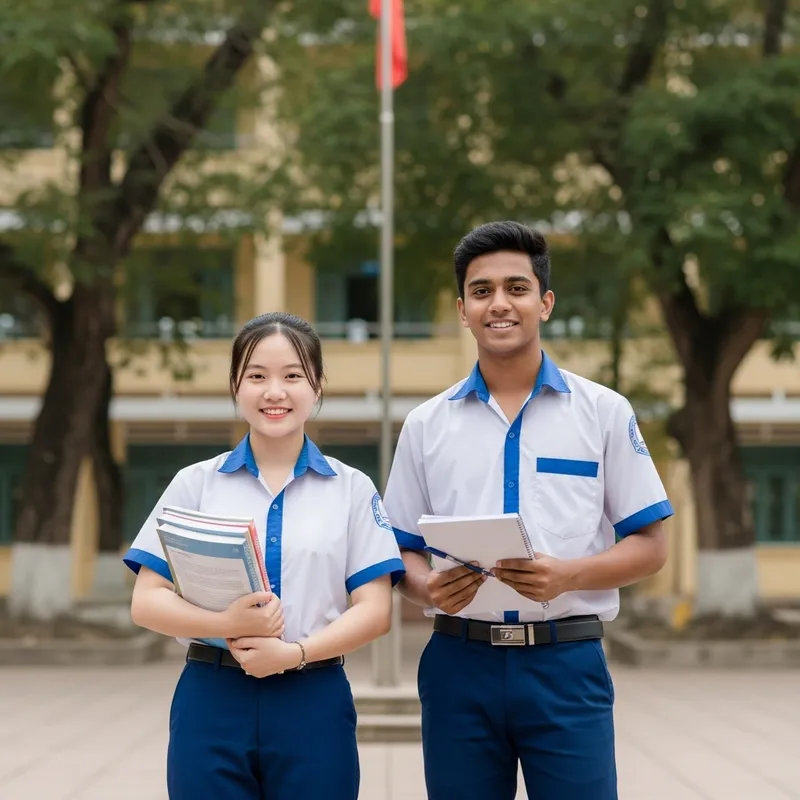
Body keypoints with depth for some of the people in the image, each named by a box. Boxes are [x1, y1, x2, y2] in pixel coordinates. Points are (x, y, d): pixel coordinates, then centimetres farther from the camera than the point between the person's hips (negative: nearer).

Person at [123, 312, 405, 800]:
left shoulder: (352, 489, 4)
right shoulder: (195, 483, 5)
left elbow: (375, 610, -2)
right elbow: (147, 602, 0)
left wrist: (295, 652, -17)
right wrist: (229, 624, -18)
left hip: (315, 704, 0)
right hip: (211, 702, 0)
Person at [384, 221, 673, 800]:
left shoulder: (604, 411, 3)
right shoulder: (426, 425, 8)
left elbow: (650, 547, 2)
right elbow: (404, 551, 11)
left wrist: (569, 575, -15)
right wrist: (429, 588, -12)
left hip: (567, 664, -1)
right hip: (459, 665, 2)